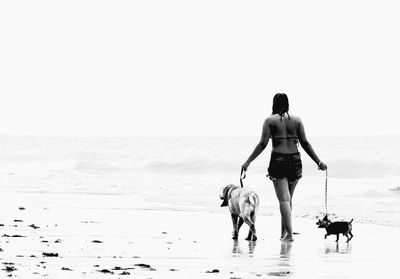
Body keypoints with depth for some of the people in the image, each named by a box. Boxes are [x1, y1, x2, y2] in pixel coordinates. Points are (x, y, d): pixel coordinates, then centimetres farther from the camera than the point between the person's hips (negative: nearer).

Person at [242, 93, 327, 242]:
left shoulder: (270, 121, -1)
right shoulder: (296, 120, 6)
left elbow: (262, 144, -6)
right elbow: (305, 143, 3)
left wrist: (248, 162, -2)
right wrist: (318, 162, 8)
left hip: (278, 161, -3)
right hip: (295, 161, 3)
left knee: (284, 199, -4)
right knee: (288, 198, 17)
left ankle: (289, 233, -16)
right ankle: (283, 231, 24)